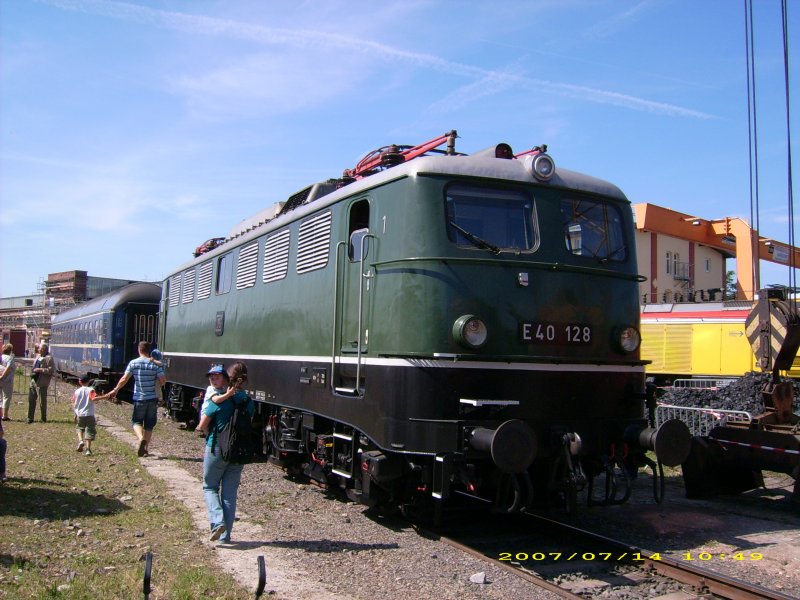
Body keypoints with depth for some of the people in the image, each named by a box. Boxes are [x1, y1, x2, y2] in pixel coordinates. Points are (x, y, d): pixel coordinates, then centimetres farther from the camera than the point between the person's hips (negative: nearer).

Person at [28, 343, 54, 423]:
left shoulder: (49, 358, -11)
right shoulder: (38, 356, 15)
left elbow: (51, 370, -17)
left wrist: (40, 369, -20)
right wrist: (33, 372, 14)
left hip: (41, 383, -9)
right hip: (33, 381, 9)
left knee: (42, 402, 0)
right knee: (31, 400, 11)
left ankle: (44, 419, 12)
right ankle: (30, 418, 20)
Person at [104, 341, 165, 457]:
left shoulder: (133, 363, -4)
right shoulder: (155, 364, -3)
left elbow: (124, 379, -6)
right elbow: (163, 380, -7)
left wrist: (115, 390, 6)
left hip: (139, 398, -1)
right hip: (152, 399, 1)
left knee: (136, 421, 10)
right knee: (149, 425, 12)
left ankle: (141, 438, -19)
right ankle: (146, 448, 15)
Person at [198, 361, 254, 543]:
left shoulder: (219, 399, -14)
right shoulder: (249, 402, -1)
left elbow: (203, 425, -9)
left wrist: (211, 435, 9)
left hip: (217, 448, -3)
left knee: (210, 487, 14)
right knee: (230, 491, 12)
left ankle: (218, 521, -7)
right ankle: (225, 535, 14)